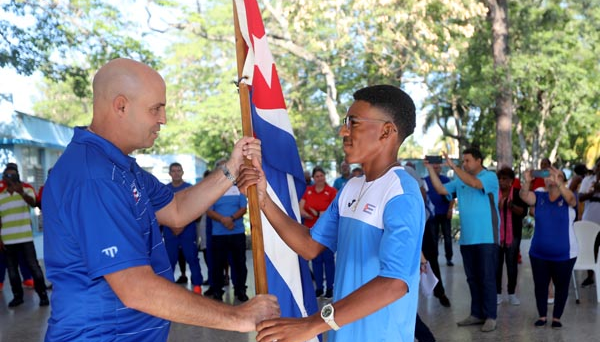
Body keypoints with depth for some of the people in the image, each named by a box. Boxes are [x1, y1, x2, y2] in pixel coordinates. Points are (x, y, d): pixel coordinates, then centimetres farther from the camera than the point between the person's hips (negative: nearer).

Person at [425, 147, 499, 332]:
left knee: (487, 278, -1)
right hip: (466, 238, 6)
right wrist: (430, 169, -3)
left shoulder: (490, 177, -6)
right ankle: (477, 314, 22)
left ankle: (490, 316, 6)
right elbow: (441, 189, 4)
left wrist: (453, 167, -26)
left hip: (486, 238, -6)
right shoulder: (460, 180, 11)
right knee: (472, 278, 12)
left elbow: (475, 183, -24)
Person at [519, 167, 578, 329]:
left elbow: (571, 198, -29)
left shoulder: (567, 198, -5)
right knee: (540, 285, 9)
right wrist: (527, 182, -37)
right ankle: (542, 316, 24)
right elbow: (524, 196, -16)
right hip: (538, 254, 2)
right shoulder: (539, 197, 1)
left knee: (561, 286, 9)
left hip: (564, 255, -2)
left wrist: (558, 182, -46)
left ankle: (557, 317, 23)